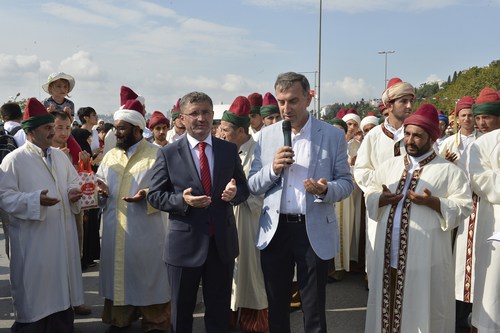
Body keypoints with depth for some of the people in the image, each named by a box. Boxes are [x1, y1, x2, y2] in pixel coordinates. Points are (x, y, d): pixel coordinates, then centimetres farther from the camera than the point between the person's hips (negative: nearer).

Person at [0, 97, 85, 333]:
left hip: (62, 235, 6)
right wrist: (35, 200, -24)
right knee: (35, 287, 2)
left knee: (61, 281, 14)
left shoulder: (60, 157, 12)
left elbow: (73, 182, 20)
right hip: (33, 239, -6)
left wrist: (73, 193, -3)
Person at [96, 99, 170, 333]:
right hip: (114, 231, 5)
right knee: (117, 275, 13)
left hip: (145, 232, -5)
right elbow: (99, 182, 16)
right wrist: (100, 189, -7)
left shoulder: (156, 154, -6)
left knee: (146, 277, 5)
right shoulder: (110, 155, 11)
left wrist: (146, 195, -26)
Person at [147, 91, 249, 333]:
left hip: (223, 243, 2)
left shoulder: (229, 150, 4)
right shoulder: (168, 153, -3)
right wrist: (182, 200, -20)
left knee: (220, 311, 15)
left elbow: (243, 188, 9)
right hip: (185, 243, -2)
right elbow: (154, 195, -2)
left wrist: (234, 193, -14)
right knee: (181, 311, 14)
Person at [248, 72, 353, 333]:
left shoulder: (333, 135, -2)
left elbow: (346, 183, 0)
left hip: (314, 231, -2)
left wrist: (326, 191, -22)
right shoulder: (266, 135, 4)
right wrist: (273, 168, -14)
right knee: (276, 308, 16)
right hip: (274, 230, 3)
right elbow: (252, 186, 5)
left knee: (314, 311, 9)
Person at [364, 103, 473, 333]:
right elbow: (369, 194, 15)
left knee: (422, 307, 6)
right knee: (388, 303, 13)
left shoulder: (449, 171, -1)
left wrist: (434, 202, -20)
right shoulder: (389, 166, 13)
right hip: (389, 251, 4)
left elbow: (464, 206, -6)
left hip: (426, 255, -4)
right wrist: (381, 199, -6)